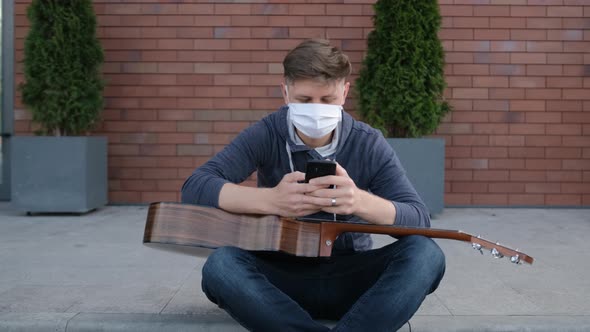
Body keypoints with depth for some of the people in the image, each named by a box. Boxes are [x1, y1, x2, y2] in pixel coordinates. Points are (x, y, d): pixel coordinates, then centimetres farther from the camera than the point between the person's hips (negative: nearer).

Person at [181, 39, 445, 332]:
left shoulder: (368, 144, -7)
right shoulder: (266, 135, -8)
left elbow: (420, 219, -15)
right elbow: (195, 187, -18)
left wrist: (361, 201, -37)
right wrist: (271, 200, -36)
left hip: (350, 278, 1)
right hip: (283, 276, 0)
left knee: (425, 253, -25)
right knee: (220, 265, -31)